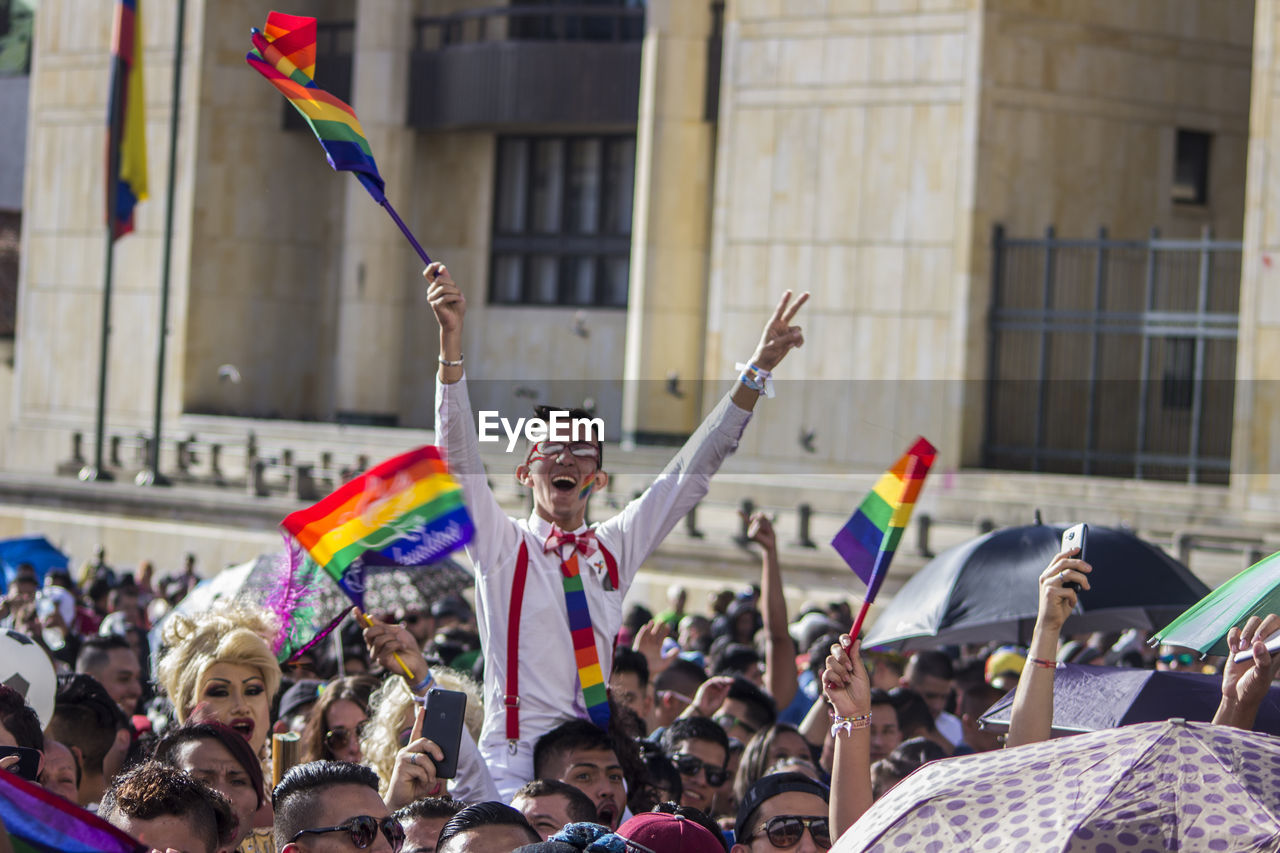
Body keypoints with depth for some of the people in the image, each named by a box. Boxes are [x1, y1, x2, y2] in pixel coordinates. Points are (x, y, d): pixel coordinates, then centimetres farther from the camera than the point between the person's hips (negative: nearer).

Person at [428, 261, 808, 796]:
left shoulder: (615, 550, 15)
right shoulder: (501, 545, 6)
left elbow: (691, 472, 14)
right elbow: (458, 451, -6)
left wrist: (759, 370, 9)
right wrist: (451, 338, -17)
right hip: (514, 763, -4)